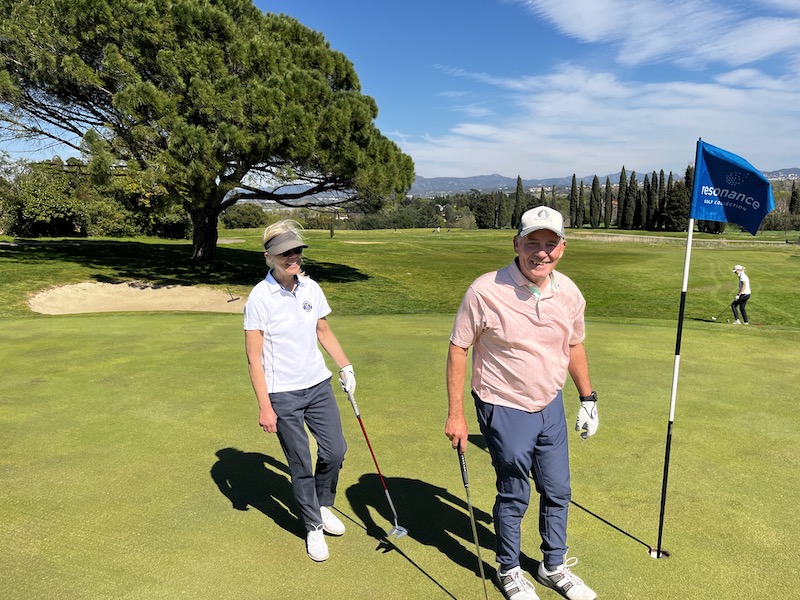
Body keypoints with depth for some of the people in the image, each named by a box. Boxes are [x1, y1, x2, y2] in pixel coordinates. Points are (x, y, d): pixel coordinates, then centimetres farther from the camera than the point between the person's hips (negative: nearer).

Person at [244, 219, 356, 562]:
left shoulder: (311, 288, 1)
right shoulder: (260, 298, -15)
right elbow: (254, 357, -13)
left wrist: (345, 366, 13)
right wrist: (264, 406, -14)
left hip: (319, 384, 5)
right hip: (283, 395, -5)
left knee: (335, 450, 9)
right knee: (301, 465, 6)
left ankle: (323, 506, 37)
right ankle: (313, 527, 28)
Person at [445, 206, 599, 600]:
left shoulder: (570, 293, -5)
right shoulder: (486, 291, -22)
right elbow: (458, 349, -14)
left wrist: (587, 397, 14)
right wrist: (455, 414, -12)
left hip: (551, 406, 6)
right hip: (505, 410, -5)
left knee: (558, 491, 18)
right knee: (514, 496, 10)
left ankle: (554, 567, 43)